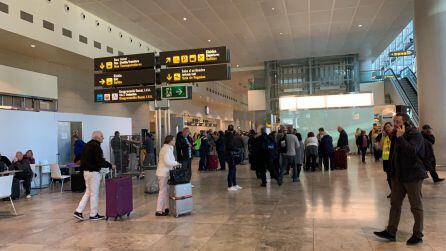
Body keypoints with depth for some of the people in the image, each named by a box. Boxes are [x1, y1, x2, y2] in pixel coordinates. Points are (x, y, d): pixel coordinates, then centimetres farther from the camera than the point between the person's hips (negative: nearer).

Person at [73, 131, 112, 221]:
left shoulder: (87, 145, 13)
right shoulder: (96, 146, -16)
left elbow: (83, 159, 20)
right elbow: (100, 161, -21)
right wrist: (110, 165, -10)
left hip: (86, 171, 9)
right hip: (93, 172, -9)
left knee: (88, 192, 16)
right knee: (94, 193, 0)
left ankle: (78, 211, 12)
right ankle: (93, 215, 9)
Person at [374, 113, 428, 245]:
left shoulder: (416, 135, -14)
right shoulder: (395, 135, 9)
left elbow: (411, 151, -31)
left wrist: (400, 137, -27)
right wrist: (392, 170, 15)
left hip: (413, 176, -7)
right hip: (398, 175, 7)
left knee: (416, 206, 4)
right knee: (395, 203, 9)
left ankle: (418, 234, 16)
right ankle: (391, 232, 15)